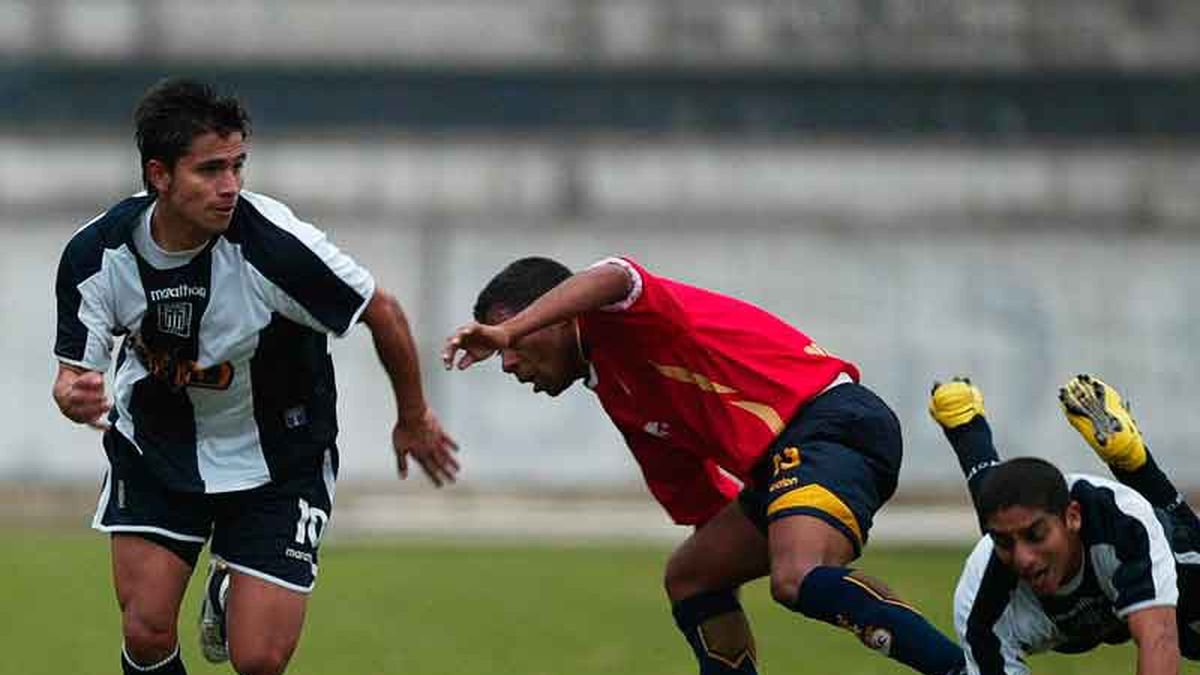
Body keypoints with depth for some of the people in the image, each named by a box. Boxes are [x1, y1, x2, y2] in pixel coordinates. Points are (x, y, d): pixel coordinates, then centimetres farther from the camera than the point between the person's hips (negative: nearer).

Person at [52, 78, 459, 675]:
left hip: (276, 461, -2)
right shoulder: (97, 254, -20)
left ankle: (232, 591, 30)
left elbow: (383, 313, -13)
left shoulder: (274, 245, -29)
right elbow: (75, 371, -10)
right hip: (154, 445, 2)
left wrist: (414, 418, 1)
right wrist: (74, 396, -36)